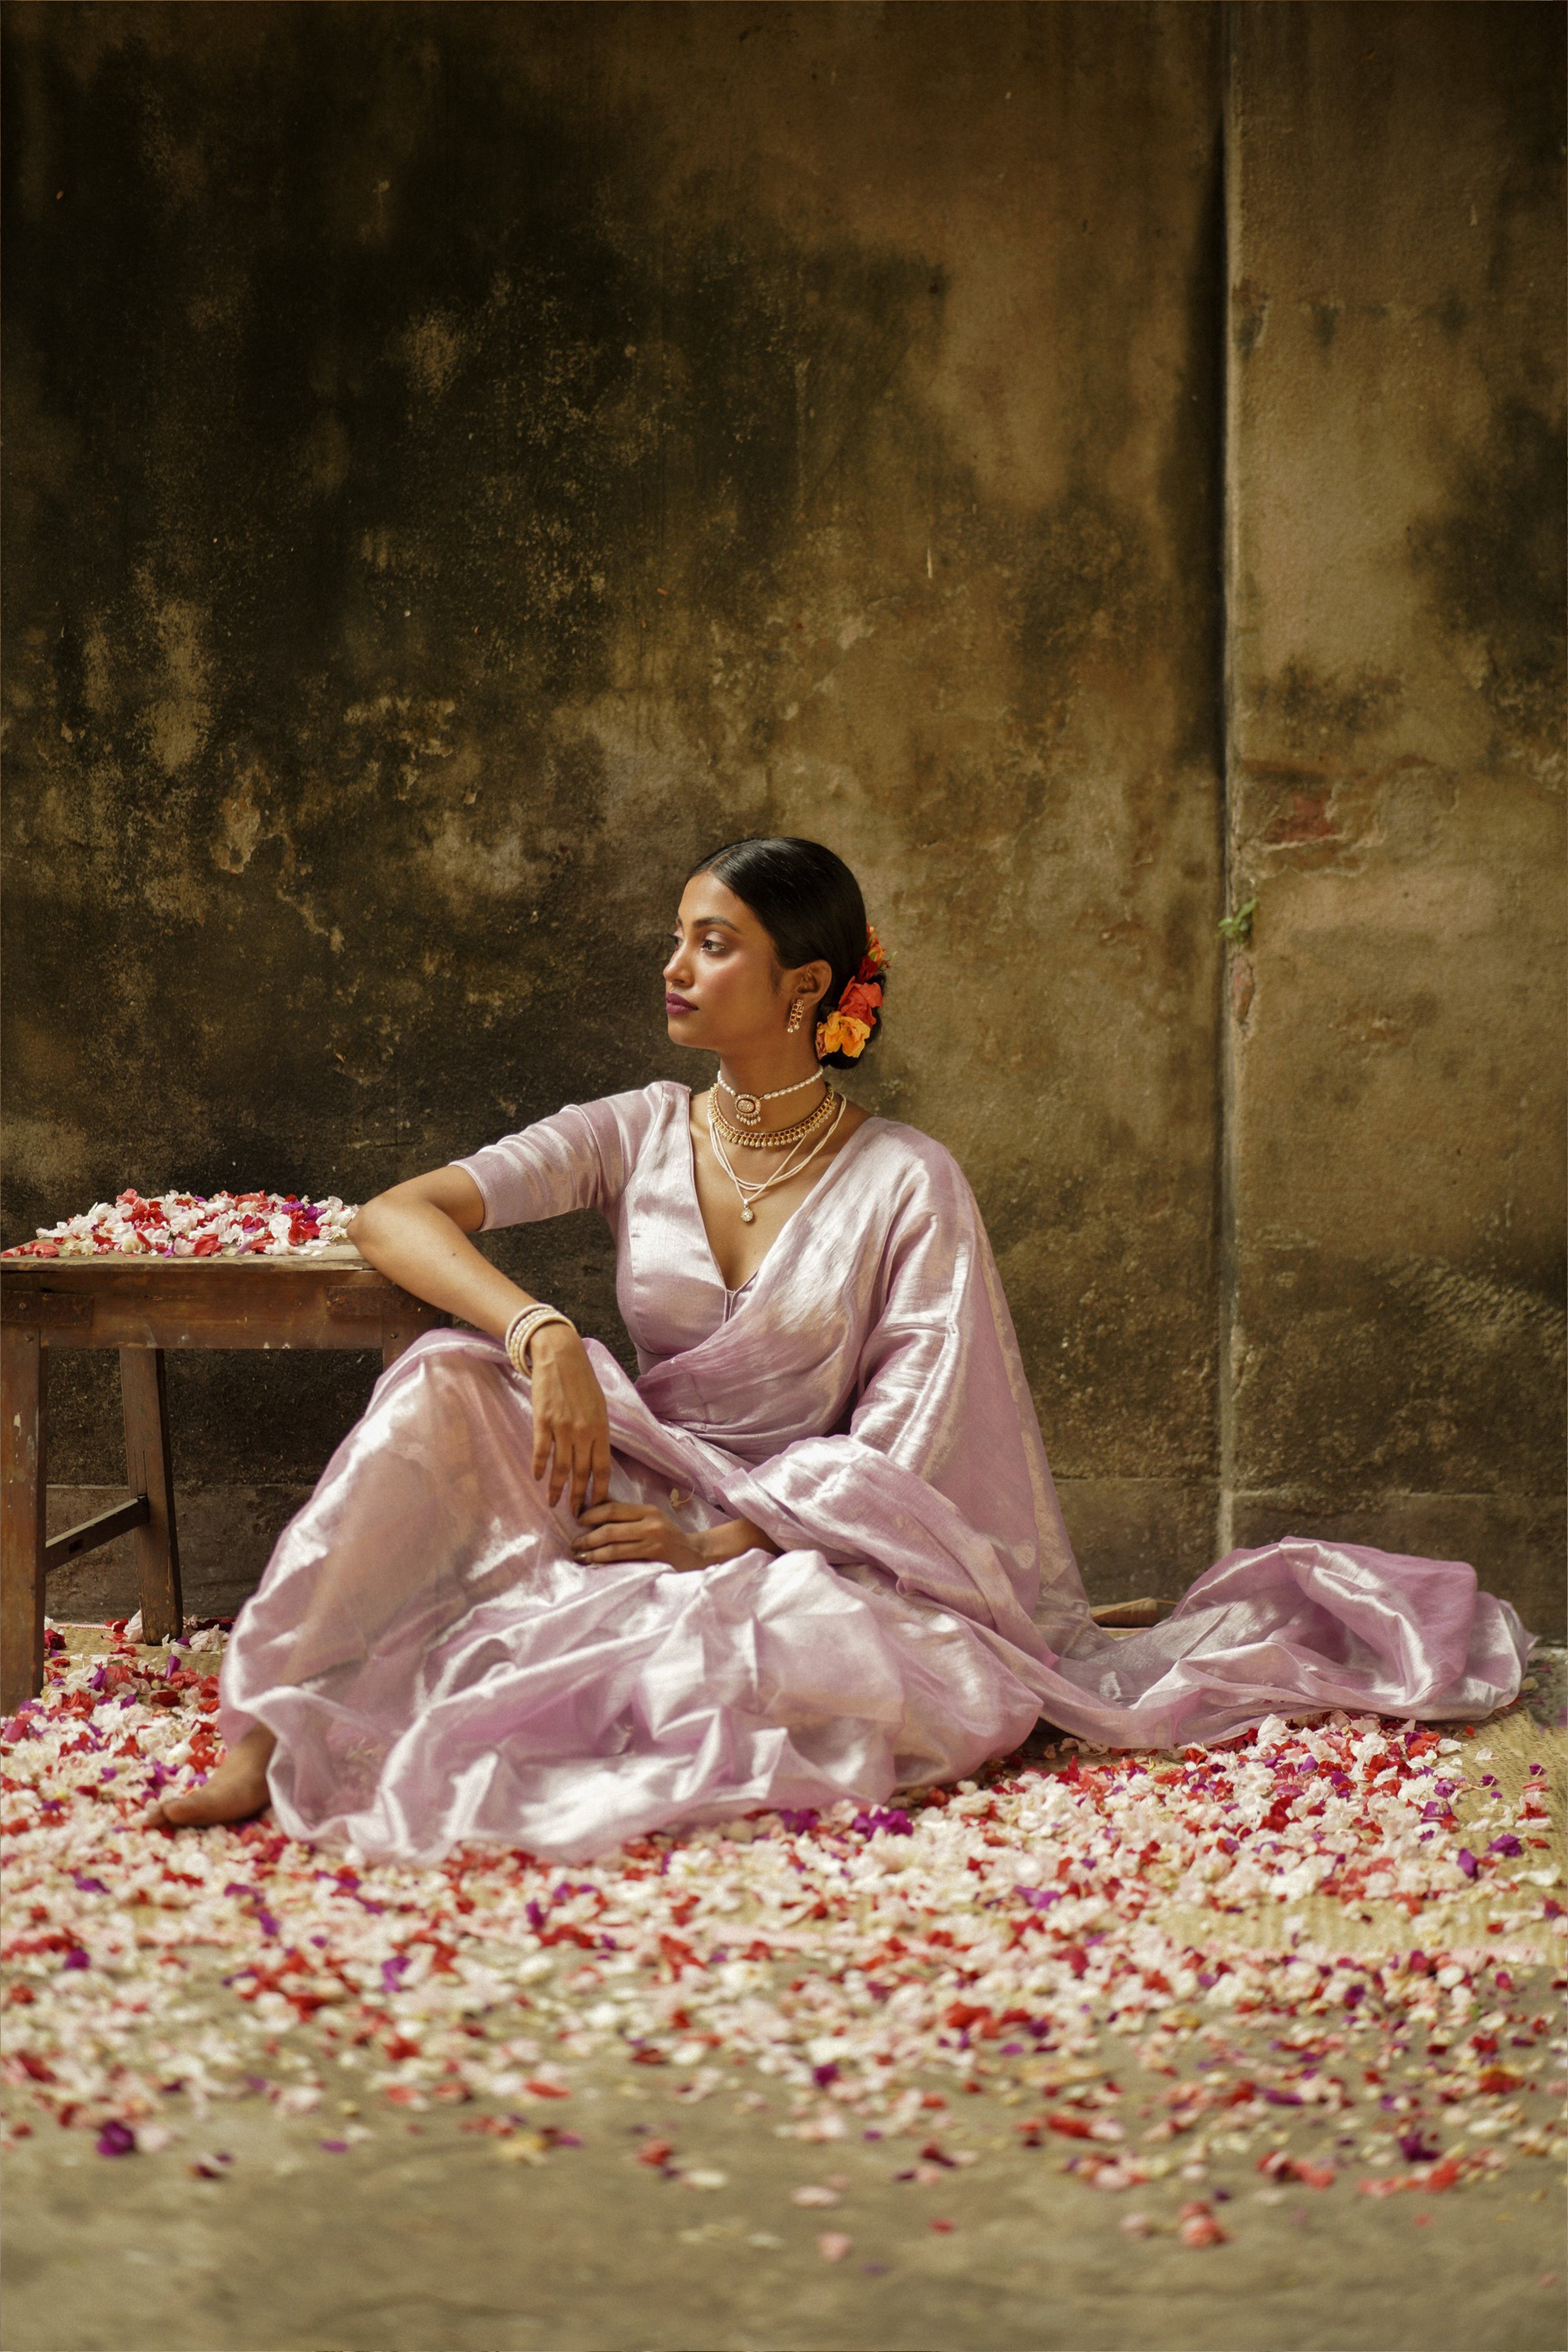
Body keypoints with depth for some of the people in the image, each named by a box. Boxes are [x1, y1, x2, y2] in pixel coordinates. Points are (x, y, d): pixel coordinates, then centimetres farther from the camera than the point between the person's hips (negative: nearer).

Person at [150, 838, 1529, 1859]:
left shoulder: (905, 1184, -6)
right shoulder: (636, 1137, 3)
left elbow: (901, 1452, -10)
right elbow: (394, 1217, -7)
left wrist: (715, 1544, -20)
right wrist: (542, 1336, -25)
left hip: (808, 1547, -2)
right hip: (637, 1511, 2)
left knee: (926, 1681, -38)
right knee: (450, 1385, -25)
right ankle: (268, 1740, -32)